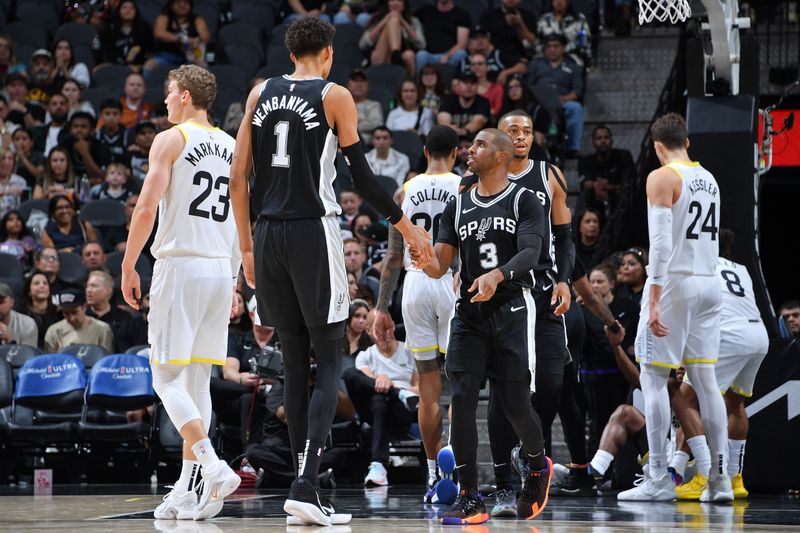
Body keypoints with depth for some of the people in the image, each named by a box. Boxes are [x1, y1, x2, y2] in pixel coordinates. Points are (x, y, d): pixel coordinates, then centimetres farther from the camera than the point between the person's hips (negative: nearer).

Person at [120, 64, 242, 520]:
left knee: (167, 377, -3)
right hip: (221, 268, 6)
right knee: (198, 381, 9)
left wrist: (128, 267, -5)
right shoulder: (231, 147, 15)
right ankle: (186, 492, 7)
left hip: (179, 265, -6)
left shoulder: (171, 140, -5)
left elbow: (147, 208, -13)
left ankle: (213, 466, -21)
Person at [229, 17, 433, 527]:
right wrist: (407, 227, 7)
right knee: (329, 364, 0)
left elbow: (239, 175, 9)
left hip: (269, 234, 5)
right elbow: (362, 176, -3)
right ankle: (305, 485, -15)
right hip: (314, 234, -5)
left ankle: (308, 490, 12)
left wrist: (247, 245, 16)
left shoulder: (261, 94, 11)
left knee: (295, 363, 11)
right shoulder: (334, 96, -2)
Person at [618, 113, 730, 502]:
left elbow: (661, 243, -17)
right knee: (705, 379, 7)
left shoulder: (662, 178, -9)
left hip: (674, 281, -7)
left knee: (653, 378, -2)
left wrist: (654, 301, -19)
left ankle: (658, 480, -6)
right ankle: (720, 480, 4)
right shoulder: (709, 179, 14)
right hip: (709, 282, 7)